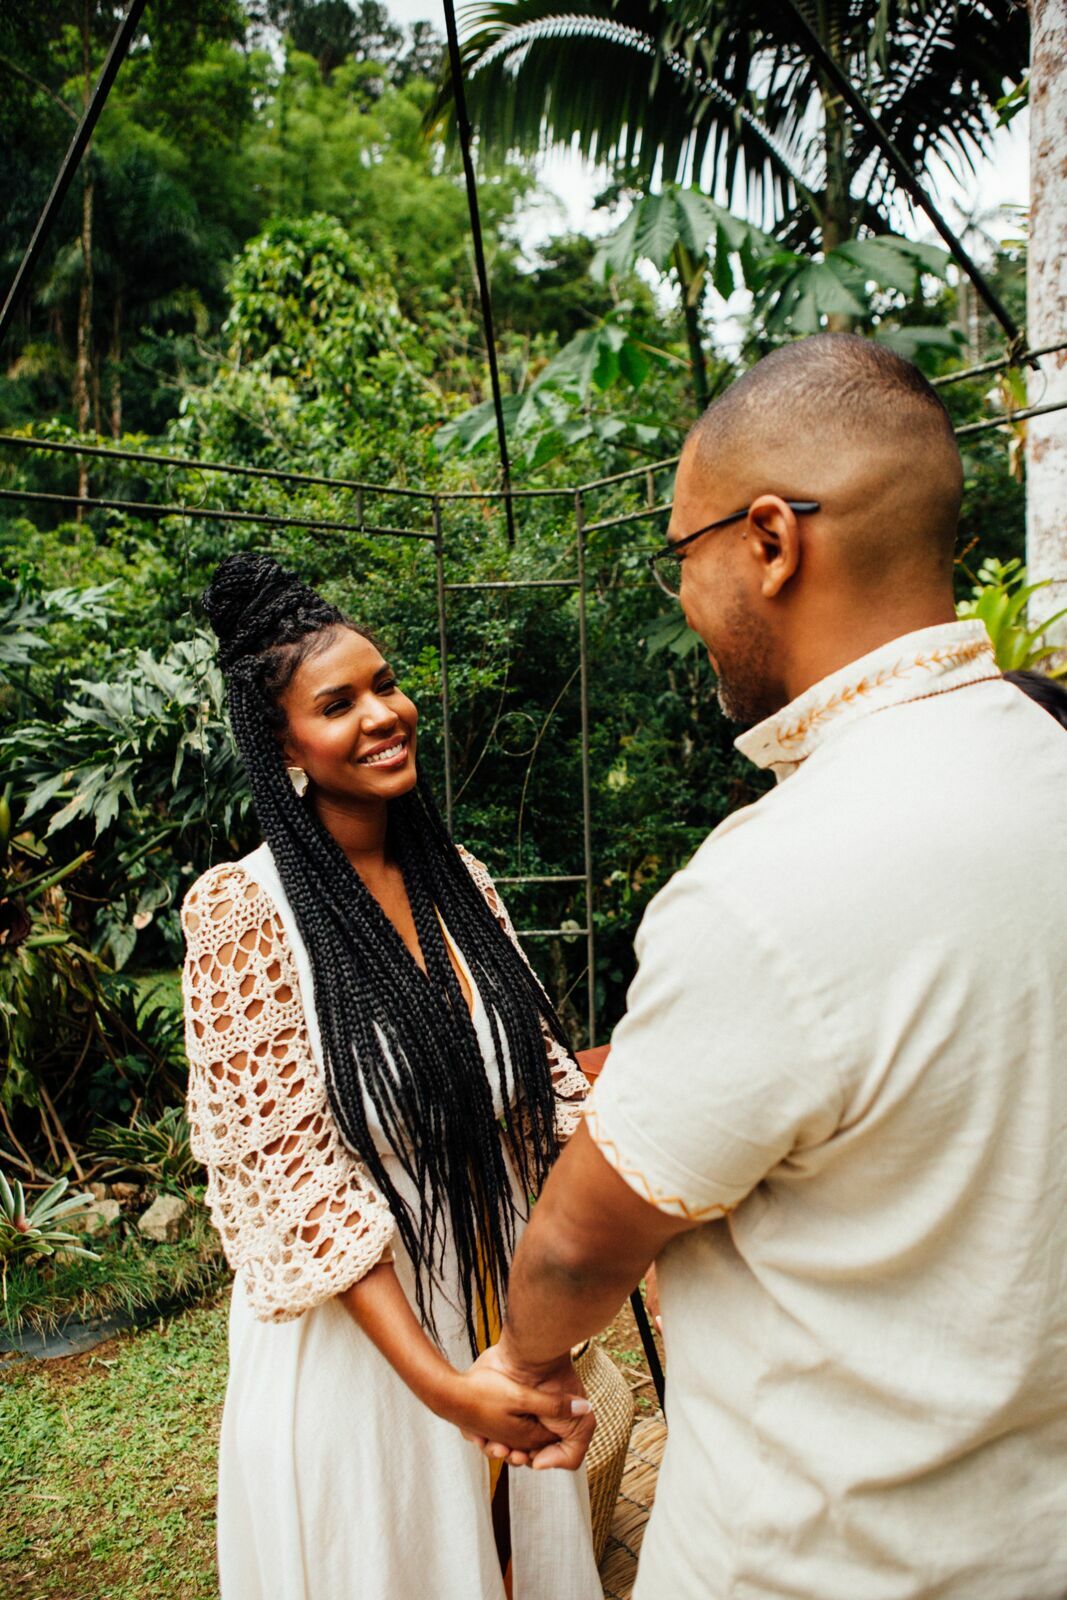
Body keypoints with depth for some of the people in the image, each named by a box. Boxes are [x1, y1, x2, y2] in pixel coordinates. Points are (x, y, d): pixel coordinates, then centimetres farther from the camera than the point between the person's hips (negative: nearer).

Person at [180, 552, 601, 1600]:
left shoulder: (457, 880, 0)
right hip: (357, 1328, -5)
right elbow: (285, 1170, -19)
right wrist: (437, 1382, -23)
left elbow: (540, 1078, 4)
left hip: (504, 1307, 5)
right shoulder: (243, 910, -17)